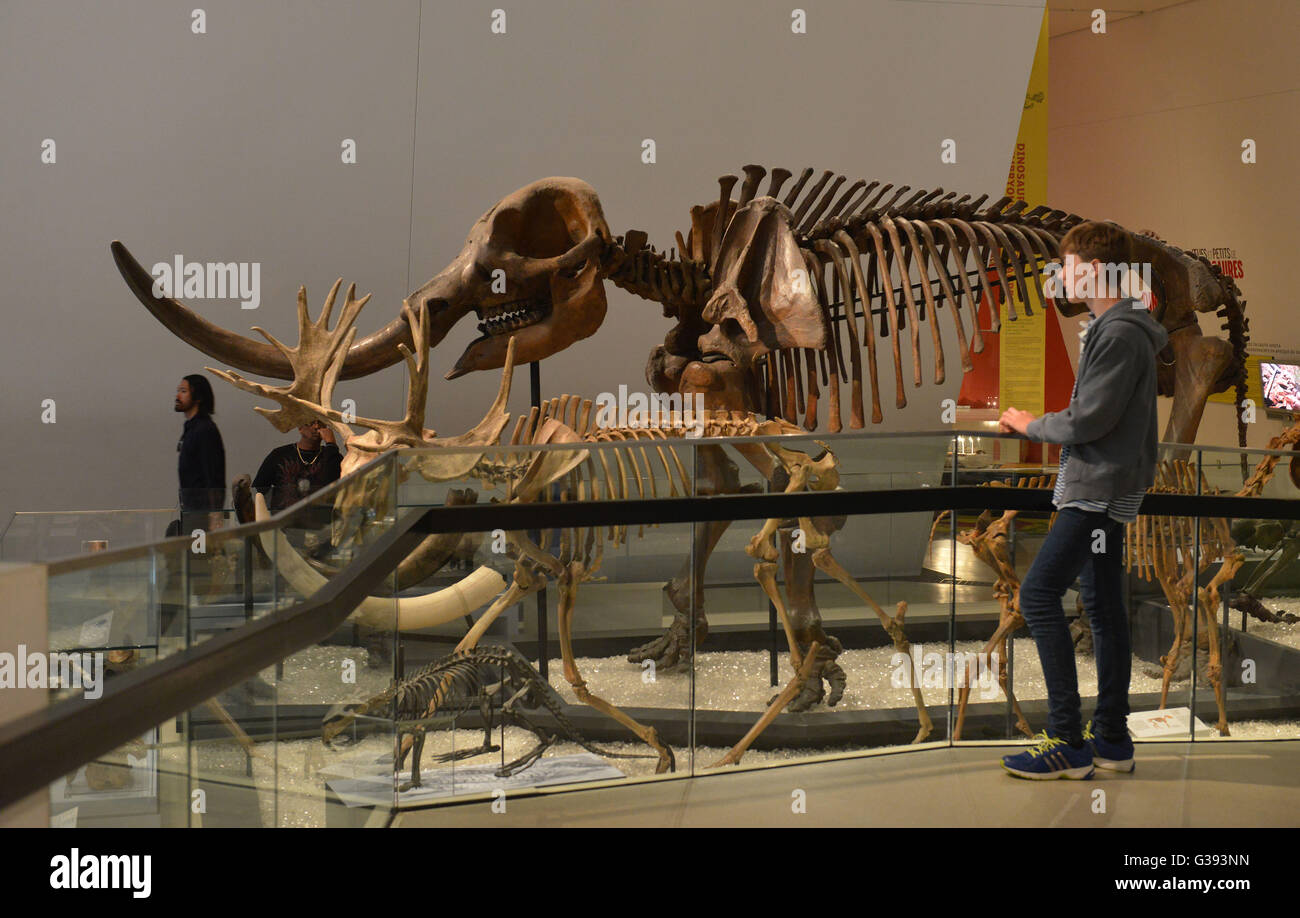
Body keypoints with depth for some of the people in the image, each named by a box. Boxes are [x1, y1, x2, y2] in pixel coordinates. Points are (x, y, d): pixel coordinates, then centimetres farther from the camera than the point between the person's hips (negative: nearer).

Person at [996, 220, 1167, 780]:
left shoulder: (1120, 335, -16)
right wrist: (1036, 423, 8)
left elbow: (1089, 420, -20)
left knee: (1038, 593, -13)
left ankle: (1068, 742, -11)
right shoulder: (1115, 328, 17)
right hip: (1103, 488, 11)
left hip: (1099, 489, -11)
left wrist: (1033, 426, -5)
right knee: (1102, 606, 12)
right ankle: (1112, 738, 18)